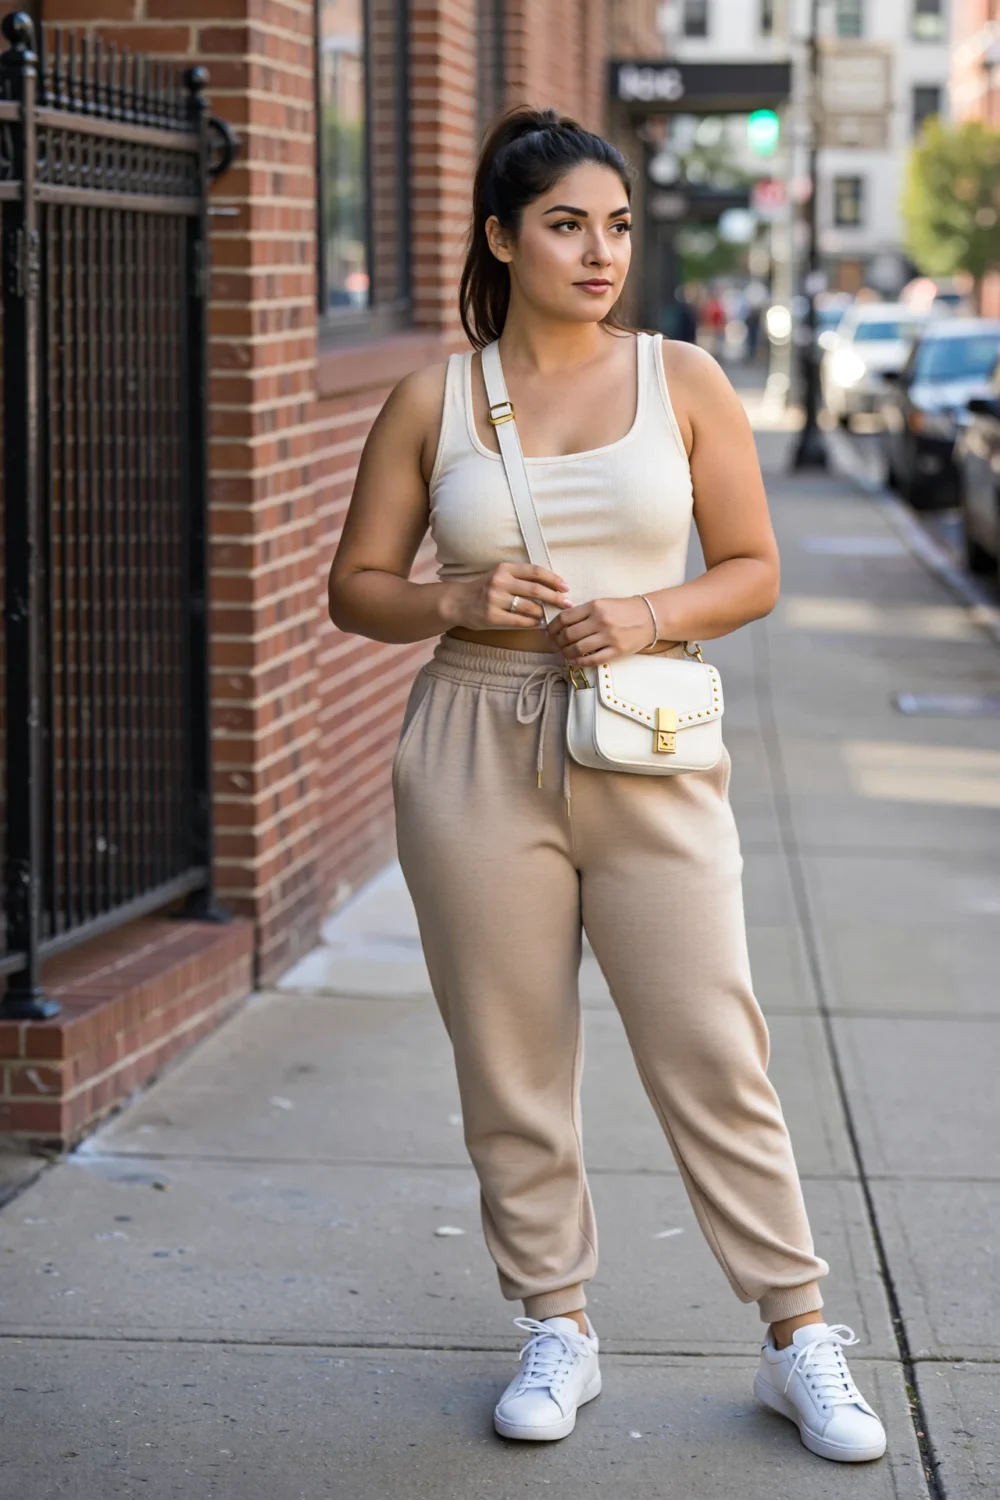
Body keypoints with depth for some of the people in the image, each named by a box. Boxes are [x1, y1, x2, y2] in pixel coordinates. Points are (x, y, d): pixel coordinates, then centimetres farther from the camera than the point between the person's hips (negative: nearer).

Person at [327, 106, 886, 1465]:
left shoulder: (683, 381, 5)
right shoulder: (433, 401, 5)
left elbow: (754, 570, 6)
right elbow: (356, 586, 9)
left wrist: (647, 615, -12)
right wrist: (457, 603, -11)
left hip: (649, 756, -1)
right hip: (477, 756, 1)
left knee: (715, 1055, -1)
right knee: (511, 1067, 6)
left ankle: (801, 1339, 10)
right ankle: (558, 1328, 22)